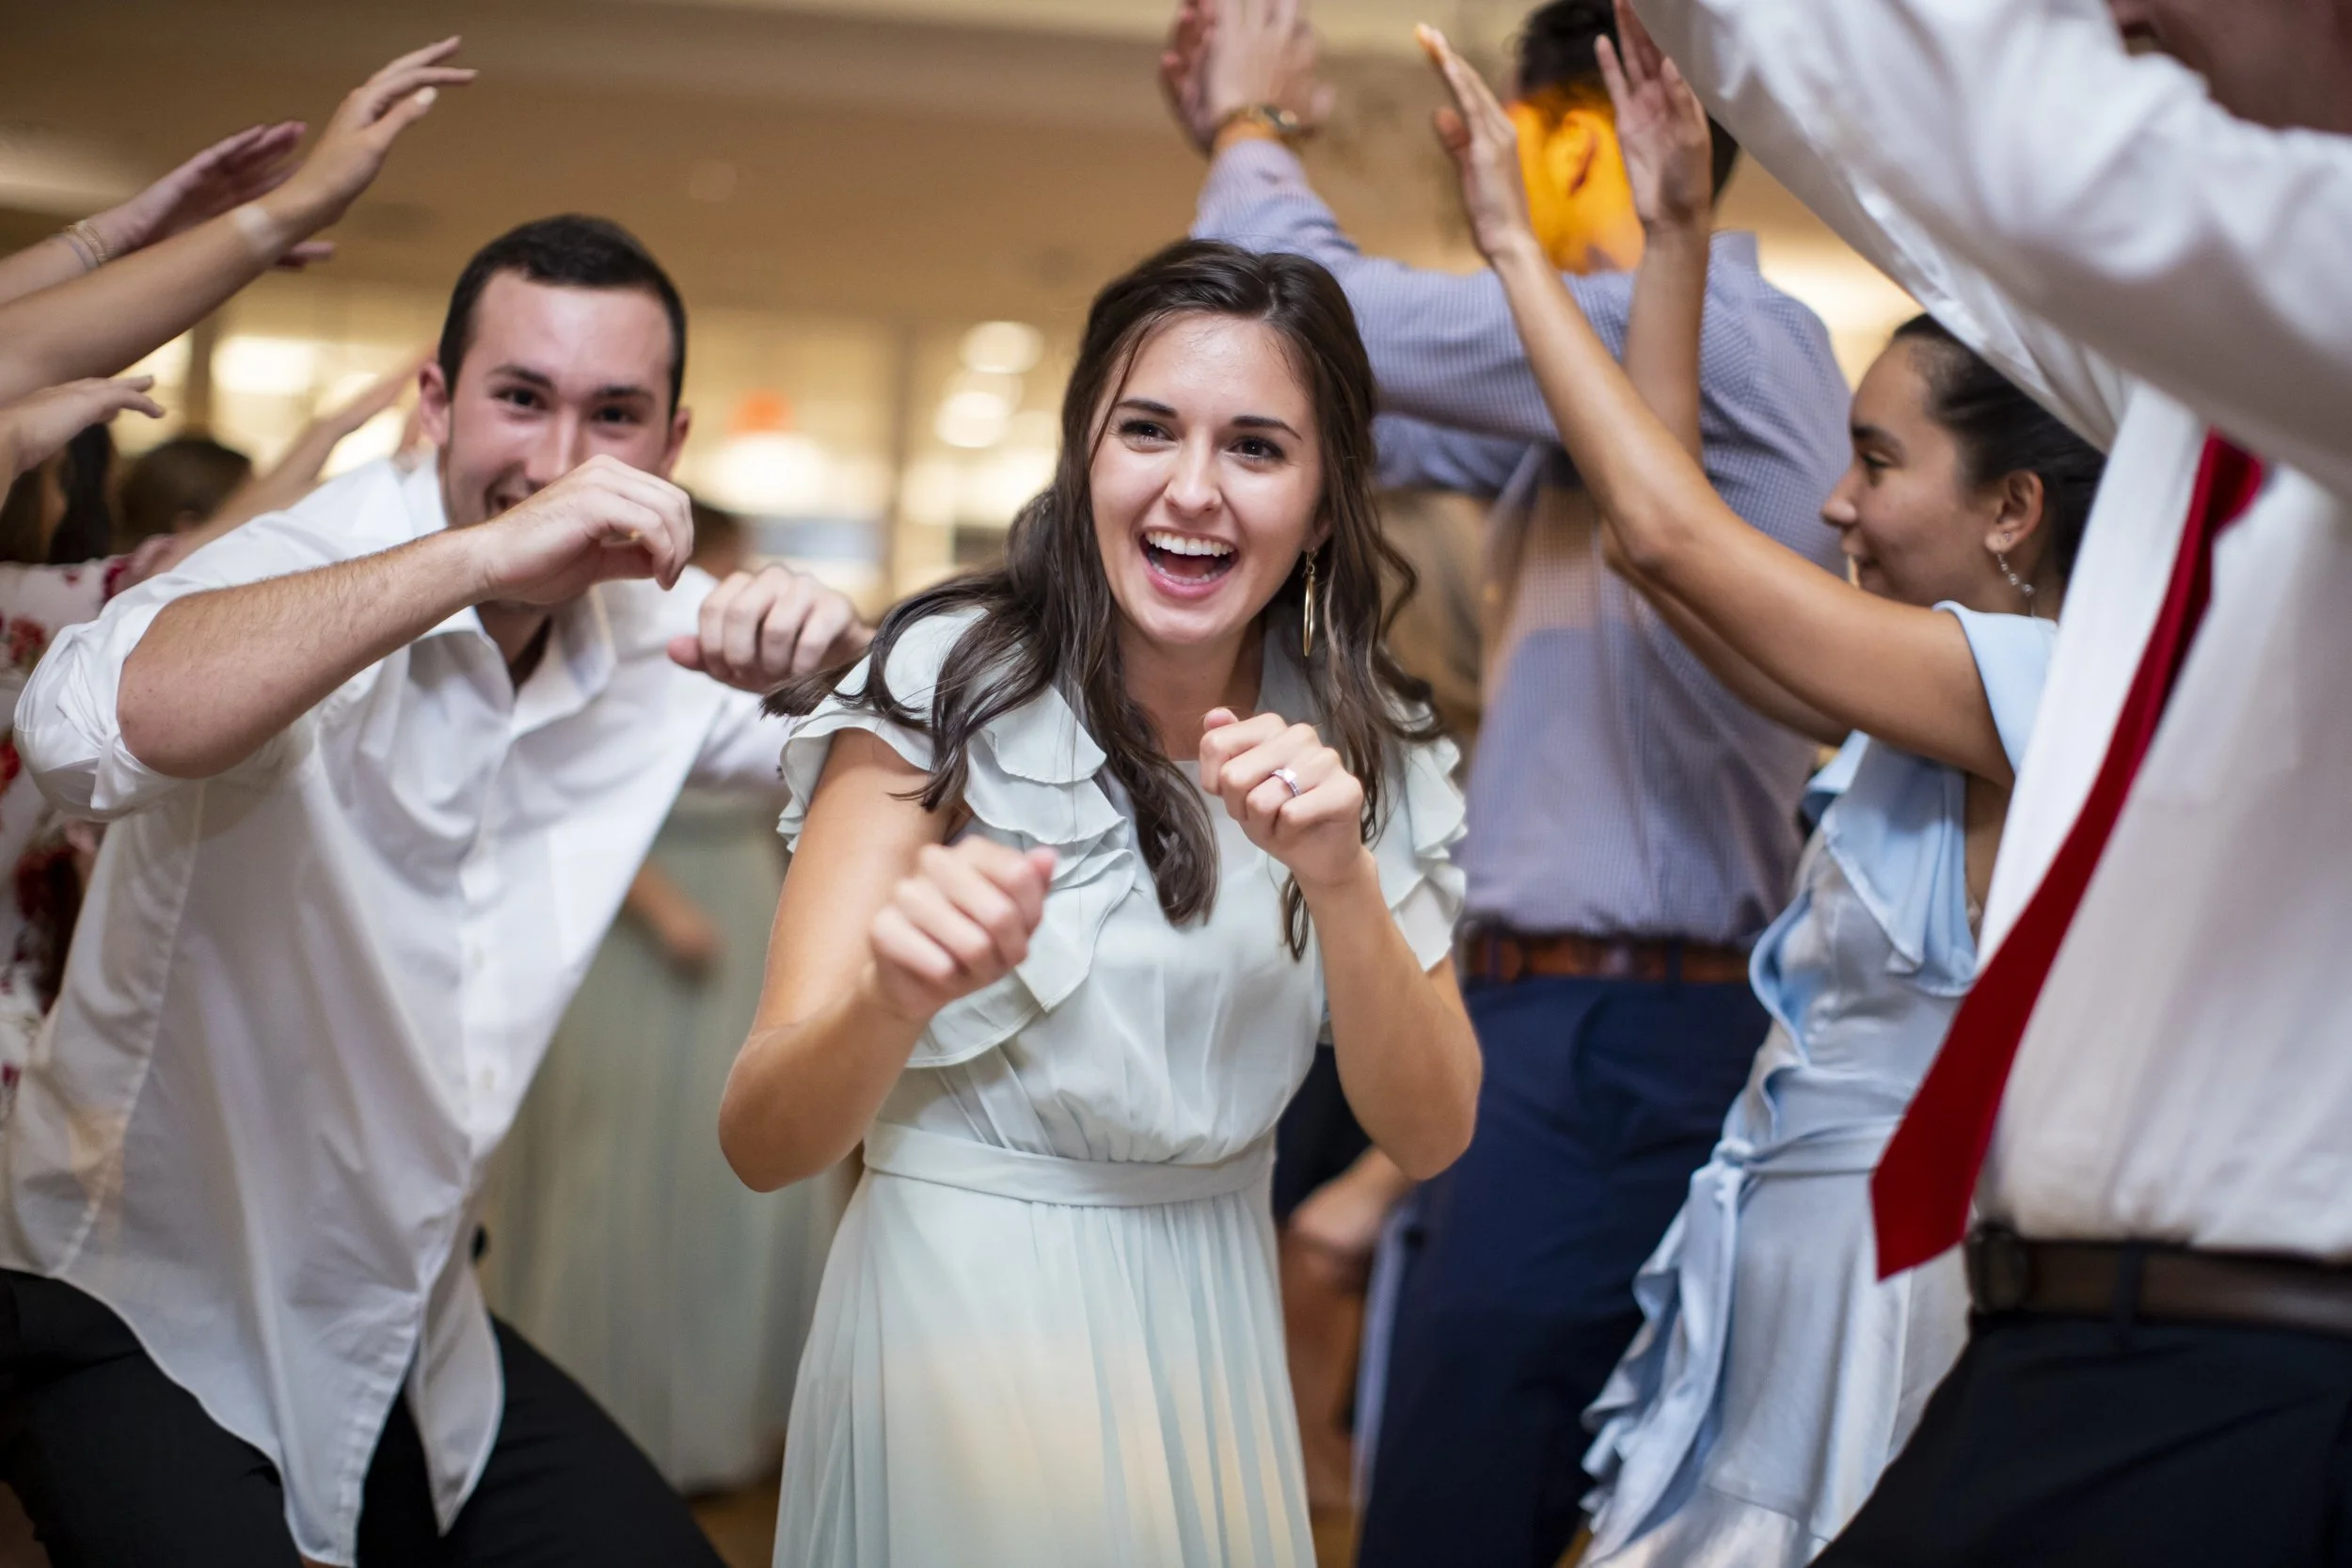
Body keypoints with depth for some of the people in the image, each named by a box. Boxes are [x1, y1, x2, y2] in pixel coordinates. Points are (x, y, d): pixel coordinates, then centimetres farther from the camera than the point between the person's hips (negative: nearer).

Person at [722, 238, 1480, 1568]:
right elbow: (763, 1141, -20)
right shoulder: (945, 686, -14)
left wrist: (1343, 882, -23)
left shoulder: (1363, 746, -1)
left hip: (1215, 1334, 4)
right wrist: (889, 996, -42)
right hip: (963, 1308, -4)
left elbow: (1430, 1135, -6)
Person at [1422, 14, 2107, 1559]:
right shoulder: (1952, 699, 10)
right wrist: (1676, 237, 13)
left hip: (1891, 1269, -9)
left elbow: (1673, 533, -16)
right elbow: (1669, 542, 14)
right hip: (1787, 1257, 9)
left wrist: (1516, 240, -8)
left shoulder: (2038, 689, -17)